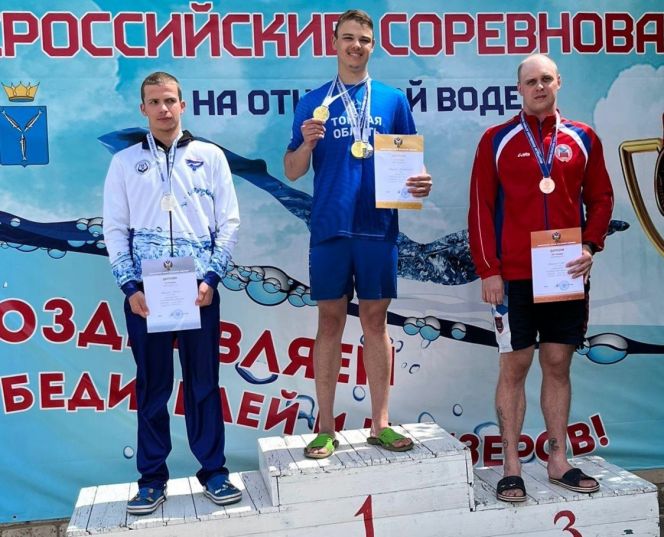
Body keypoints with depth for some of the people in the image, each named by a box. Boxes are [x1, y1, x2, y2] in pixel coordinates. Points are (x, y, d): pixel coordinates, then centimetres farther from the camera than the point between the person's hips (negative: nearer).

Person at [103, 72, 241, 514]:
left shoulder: (210, 156, 8)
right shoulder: (125, 162, 10)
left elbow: (229, 222, 4)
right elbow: (115, 229, 6)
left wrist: (211, 278, -7)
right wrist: (131, 287, -5)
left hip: (199, 287, 0)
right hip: (144, 290, 1)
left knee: (204, 380, 5)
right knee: (152, 384, 5)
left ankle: (213, 470, 16)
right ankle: (153, 478, 15)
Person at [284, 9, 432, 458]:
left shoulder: (393, 101, 9)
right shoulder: (314, 102, 8)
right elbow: (293, 172, 5)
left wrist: (419, 183, -11)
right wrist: (308, 143, -15)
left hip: (378, 227, 1)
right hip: (329, 228, 0)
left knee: (376, 321, 6)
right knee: (331, 321, 4)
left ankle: (380, 424, 16)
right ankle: (326, 428, 12)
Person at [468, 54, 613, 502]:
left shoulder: (583, 138, 9)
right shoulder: (497, 140, 2)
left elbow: (601, 198, 11)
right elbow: (481, 208, -2)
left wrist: (591, 246, -5)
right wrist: (488, 270, -8)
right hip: (514, 277, -2)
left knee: (559, 365, 9)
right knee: (514, 367, 2)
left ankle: (559, 461, 20)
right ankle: (511, 468, 11)